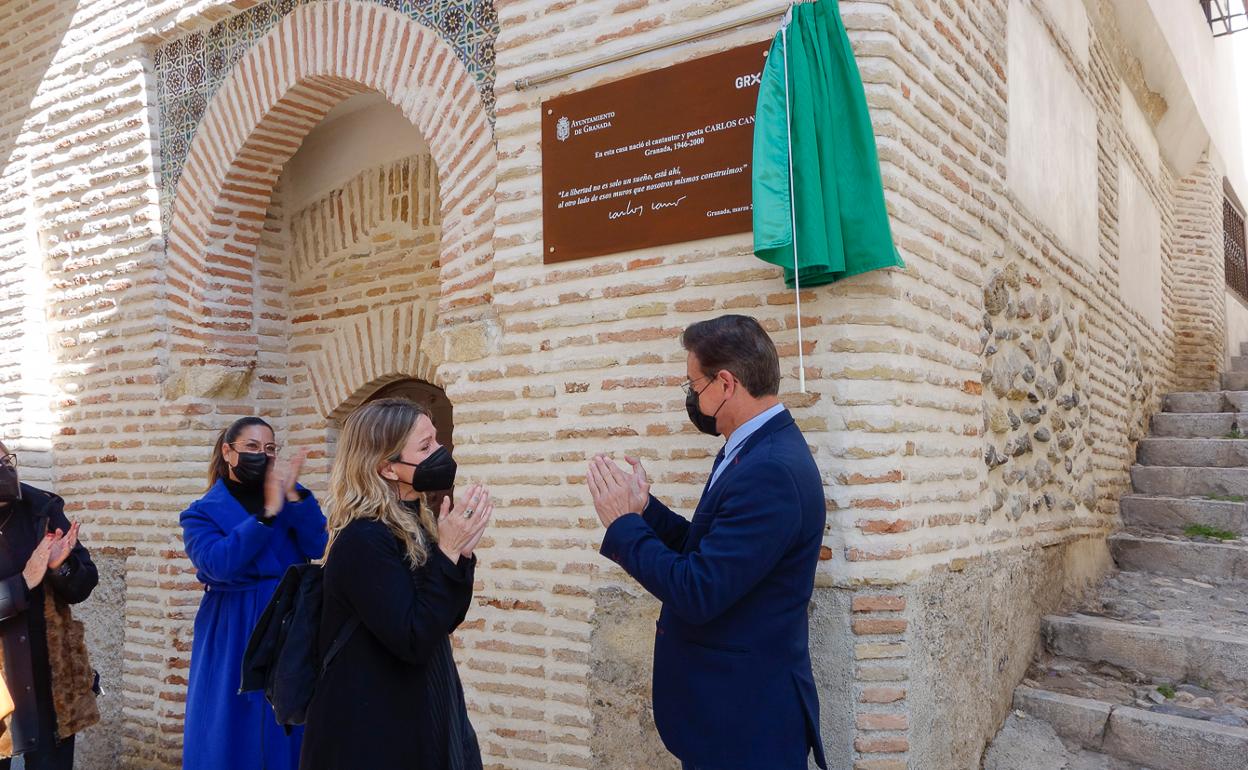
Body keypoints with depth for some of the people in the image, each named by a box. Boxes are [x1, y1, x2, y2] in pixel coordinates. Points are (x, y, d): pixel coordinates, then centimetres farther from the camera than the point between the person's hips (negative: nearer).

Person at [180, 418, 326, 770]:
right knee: (233, 730, 3)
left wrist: (294, 497, -19)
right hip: (234, 637, -2)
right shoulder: (203, 513, 1)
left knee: (289, 730, 6)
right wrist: (267, 513, -21)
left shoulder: (290, 496, 7)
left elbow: (318, 547, -8)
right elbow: (218, 563, -19)